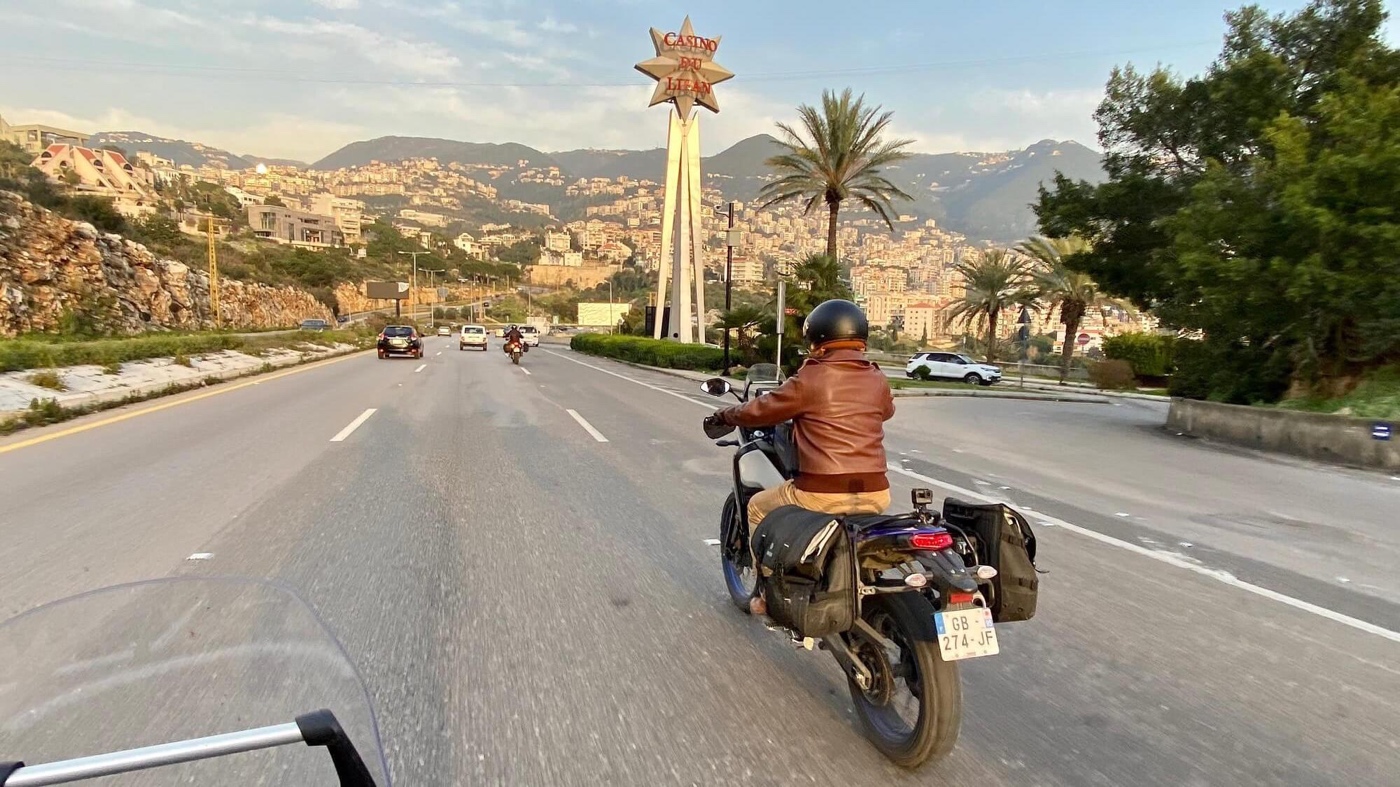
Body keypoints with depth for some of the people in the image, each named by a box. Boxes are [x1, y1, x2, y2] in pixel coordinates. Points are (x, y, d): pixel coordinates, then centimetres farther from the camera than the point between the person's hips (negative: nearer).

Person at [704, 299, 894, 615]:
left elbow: (761, 411, 1)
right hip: (876, 493, 5)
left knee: (758, 506, 22)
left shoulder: (810, 379, -7)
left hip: (822, 495, -5)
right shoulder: (878, 380, 8)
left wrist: (723, 416, 20)